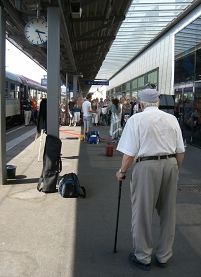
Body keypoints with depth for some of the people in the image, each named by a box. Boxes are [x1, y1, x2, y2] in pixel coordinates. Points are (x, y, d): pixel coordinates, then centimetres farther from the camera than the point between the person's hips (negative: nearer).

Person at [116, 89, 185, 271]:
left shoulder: (136, 119, -4)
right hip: (170, 164, 4)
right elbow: (180, 151, 9)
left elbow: (130, 152, -8)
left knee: (143, 213, 10)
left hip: (146, 166, -4)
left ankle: (143, 257, 23)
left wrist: (122, 171, 6)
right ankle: (163, 256, 30)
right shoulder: (171, 119, 7)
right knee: (168, 212, 16)